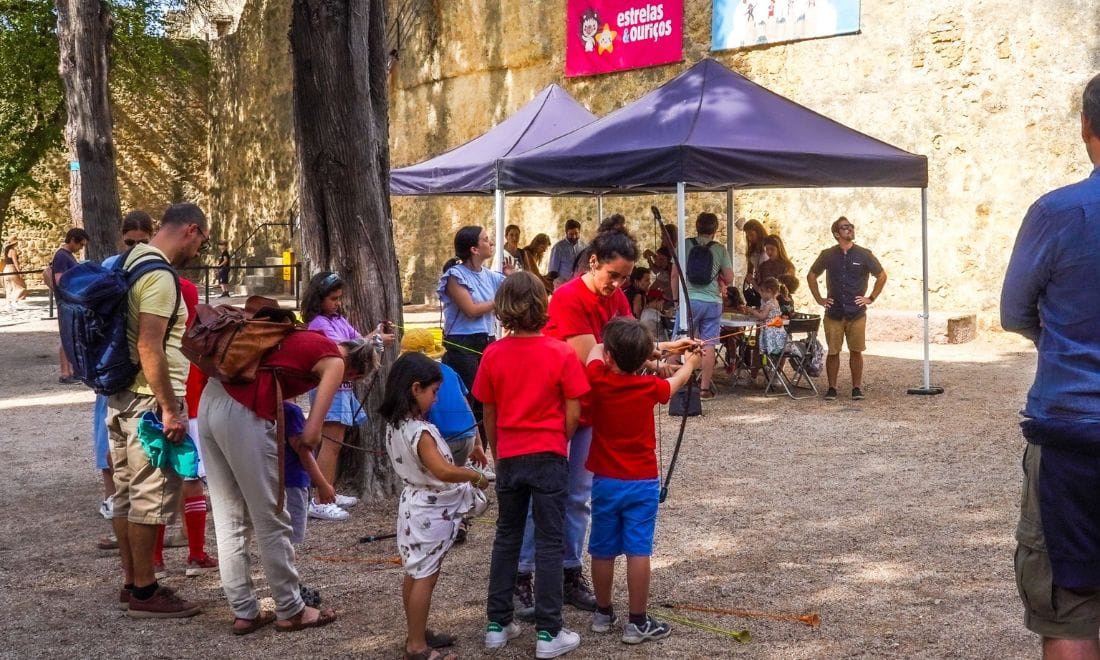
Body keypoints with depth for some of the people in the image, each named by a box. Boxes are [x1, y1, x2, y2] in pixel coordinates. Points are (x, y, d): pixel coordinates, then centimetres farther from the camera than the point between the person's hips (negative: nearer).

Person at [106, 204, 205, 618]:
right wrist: (170, 409, -22)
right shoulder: (159, 276, -17)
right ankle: (145, 592, 4)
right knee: (150, 497, -3)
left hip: (121, 396, 10)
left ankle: (132, 583, 23)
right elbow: (149, 347, -24)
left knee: (127, 494, 14)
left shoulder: (130, 263, 14)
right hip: (151, 401, -10)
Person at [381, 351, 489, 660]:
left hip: (415, 503, 9)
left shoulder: (395, 425, 4)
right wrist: (476, 477, -16)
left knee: (415, 574, 17)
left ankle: (417, 634, 28)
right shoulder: (420, 431, -25)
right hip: (430, 510, -9)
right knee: (425, 577, -2)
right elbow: (443, 471, -31)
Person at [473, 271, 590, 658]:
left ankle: (497, 624, 20)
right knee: (549, 542, 3)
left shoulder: (493, 354, -3)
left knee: (507, 538, 15)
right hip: (548, 457, -3)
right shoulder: (561, 354, -11)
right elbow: (573, 414, -9)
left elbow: (489, 414, 4)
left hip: (509, 458, 3)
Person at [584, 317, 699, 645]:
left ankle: (603, 613, 24)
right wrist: (690, 363, 37)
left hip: (605, 481, 1)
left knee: (603, 550, 11)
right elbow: (676, 380, 14)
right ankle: (637, 622, 3)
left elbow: (595, 350, 10)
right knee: (638, 551, 0)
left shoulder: (597, 381, -11)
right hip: (642, 482, -1)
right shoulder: (650, 387, -8)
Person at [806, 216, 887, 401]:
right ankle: (832, 388, 11)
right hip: (833, 313, 1)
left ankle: (857, 388, 11)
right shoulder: (827, 255, 4)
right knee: (833, 352, 2)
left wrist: (871, 298, 5)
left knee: (856, 351, 2)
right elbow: (811, 276, 16)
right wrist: (819, 299, 9)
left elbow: (882, 276, 10)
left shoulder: (864, 254, 2)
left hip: (857, 314, 0)